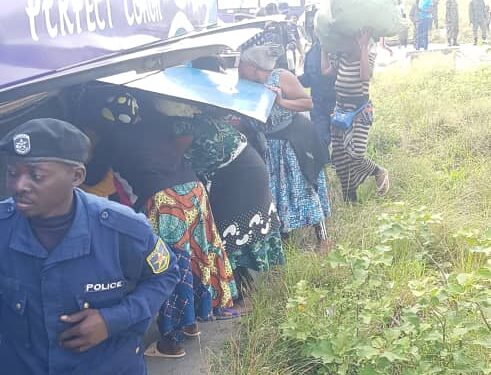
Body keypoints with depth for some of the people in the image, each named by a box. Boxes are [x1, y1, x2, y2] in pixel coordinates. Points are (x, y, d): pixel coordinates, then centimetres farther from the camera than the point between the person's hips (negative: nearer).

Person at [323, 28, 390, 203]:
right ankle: (349, 198, 19)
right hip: (340, 109, 6)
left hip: (360, 109, -6)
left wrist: (363, 48, -27)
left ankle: (380, 172, 11)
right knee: (339, 157, 5)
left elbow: (366, 76, -26)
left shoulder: (369, 54, -10)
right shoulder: (340, 55, 6)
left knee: (356, 153, -22)